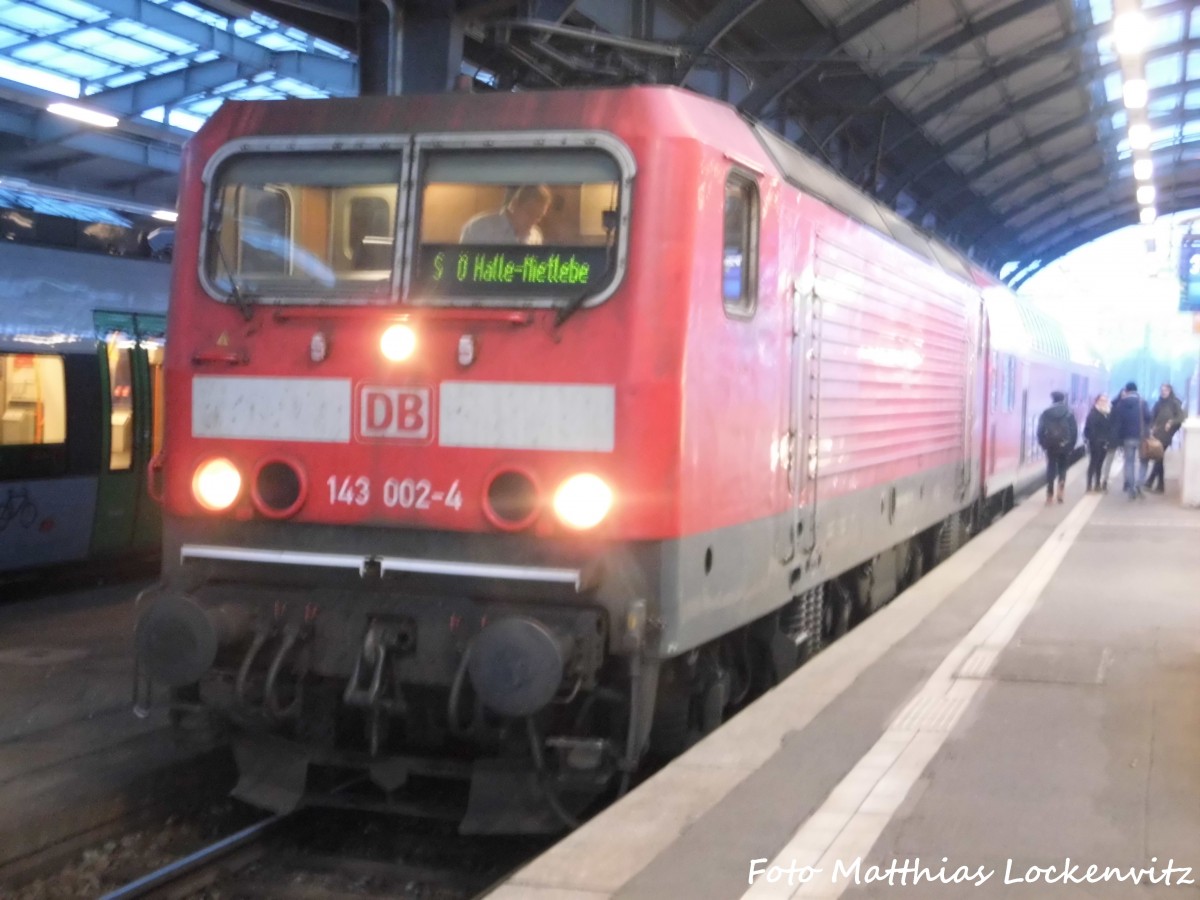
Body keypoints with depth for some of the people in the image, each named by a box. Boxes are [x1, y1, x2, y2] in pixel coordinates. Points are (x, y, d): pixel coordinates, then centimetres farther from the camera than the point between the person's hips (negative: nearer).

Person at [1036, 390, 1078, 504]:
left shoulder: (1046, 413, 1)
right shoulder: (1069, 413, 0)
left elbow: (1040, 430, -3)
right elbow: (1074, 431, -2)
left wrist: (1043, 444, 5)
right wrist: (1071, 445, 5)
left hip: (1051, 445, 0)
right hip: (1065, 445, 0)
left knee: (1051, 468, 9)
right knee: (1062, 467, 15)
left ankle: (1050, 494, 5)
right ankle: (1061, 487, -7)